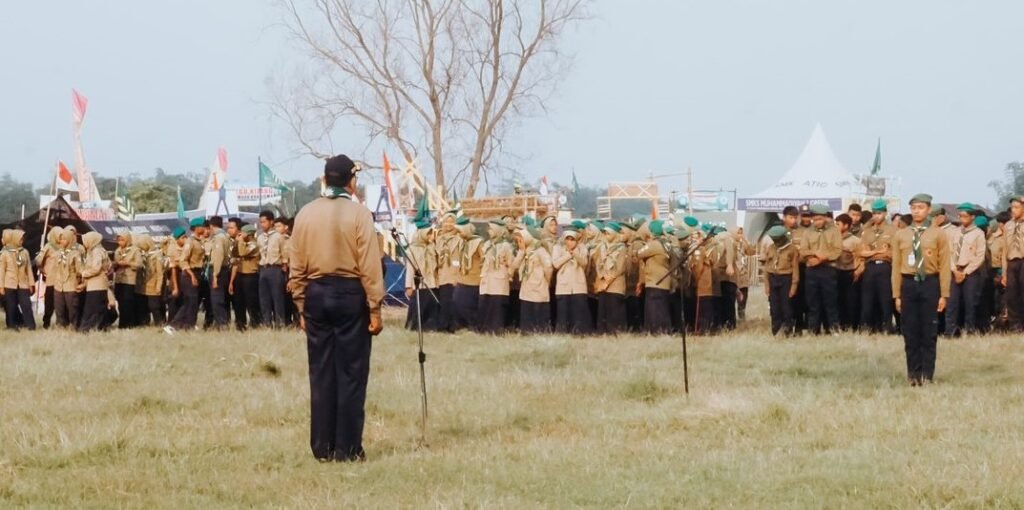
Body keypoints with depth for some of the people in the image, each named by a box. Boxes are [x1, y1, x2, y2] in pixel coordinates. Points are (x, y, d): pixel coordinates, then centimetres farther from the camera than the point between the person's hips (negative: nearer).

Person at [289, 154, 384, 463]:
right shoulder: (359, 214, -8)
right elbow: (370, 267, -10)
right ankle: (348, 449, 0)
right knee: (351, 373, 1)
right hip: (350, 294, -3)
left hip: (316, 295, 3)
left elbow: (296, 267, 5)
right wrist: (375, 310, -5)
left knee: (321, 373, 8)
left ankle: (322, 448, 10)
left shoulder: (305, 214, 3)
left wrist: (301, 306, 13)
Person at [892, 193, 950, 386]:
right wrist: (896, 295, 4)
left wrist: (944, 295, -6)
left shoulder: (938, 235, 1)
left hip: (930, 284, -2)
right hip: (908, 285, 2)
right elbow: (896, 266, 8)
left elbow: (944, 266, -1)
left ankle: (927, 375, 6)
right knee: (910, 333, 3)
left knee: (929, 333, 1)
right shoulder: (901, 235, 7)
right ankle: (913, 374, 10)